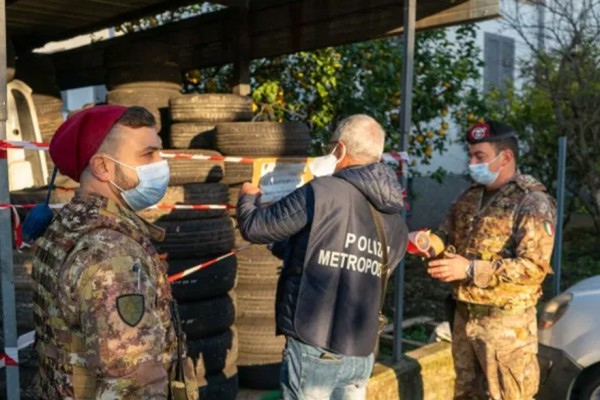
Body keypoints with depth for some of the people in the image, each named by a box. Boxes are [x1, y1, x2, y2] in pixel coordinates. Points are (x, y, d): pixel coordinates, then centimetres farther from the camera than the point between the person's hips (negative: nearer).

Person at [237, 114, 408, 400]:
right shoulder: (396, 222, 6)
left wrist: (248, 196, 17)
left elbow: (254, 227, -6)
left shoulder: (322, 192, -14)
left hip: (313, 348, -6)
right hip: (361, 353, 6)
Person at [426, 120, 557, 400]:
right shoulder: (470, 197, 9)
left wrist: (470, 269, -26)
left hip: (505, 321, -7)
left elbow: (533, 266, -22)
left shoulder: (533, 203, -13)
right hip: (464, 315, 7)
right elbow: (448, 237, 17)